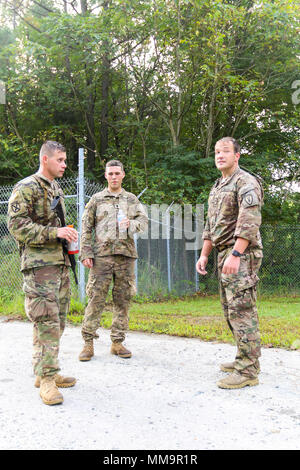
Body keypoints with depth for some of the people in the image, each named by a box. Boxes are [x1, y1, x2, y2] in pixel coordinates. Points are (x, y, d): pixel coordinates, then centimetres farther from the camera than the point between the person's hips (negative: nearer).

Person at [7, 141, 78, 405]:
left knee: (58, 322, 10)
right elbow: (17, 226, -15)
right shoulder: (26, 188, -6)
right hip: (39, 264, -8)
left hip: (60, 263, 9)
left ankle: (44, 371, 21)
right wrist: (54, 232, -20)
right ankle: (46, 378, -3)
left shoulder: (56, 190, 20)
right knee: (47, 322, -10)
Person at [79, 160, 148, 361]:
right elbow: (86, 228, 8)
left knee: (123, 300, 5)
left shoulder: (132, 199, 16)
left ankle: (118, 342, 14)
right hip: (101, 255, -2)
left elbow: (144, 221, 6)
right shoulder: (97, 199, 11)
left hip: (126, 254, 2)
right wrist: (86, 253, -2)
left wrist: (131, 224, -16)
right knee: (96, 299, -5)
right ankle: (88, 342, 3)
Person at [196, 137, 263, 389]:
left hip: (242, 254, -10)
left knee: (241, 310, -11)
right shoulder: (217, 187, 21)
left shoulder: (246, 182, -9)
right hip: (225, 254, 10)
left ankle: (248, 370, -6)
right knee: (231, 309, 13)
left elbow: (250, 221, -20)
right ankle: (245, 359, 23)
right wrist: (204, 254, 17)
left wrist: (235, 254, -26)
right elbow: (210, 225, 23)